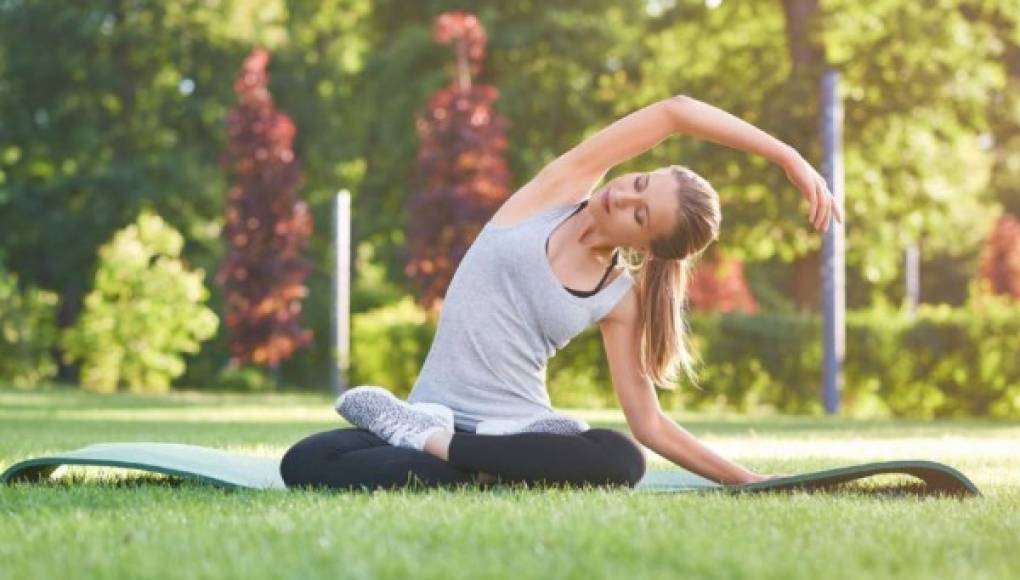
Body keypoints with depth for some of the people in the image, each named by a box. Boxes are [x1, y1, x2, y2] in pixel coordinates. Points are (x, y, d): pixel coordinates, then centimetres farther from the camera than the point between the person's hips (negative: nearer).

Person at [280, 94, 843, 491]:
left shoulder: (620, 299, 2)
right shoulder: (558, 190, 1)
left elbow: (649, 426, 4)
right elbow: (673, 112, -5)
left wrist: (747, 479, -3)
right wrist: (785, 154, -8)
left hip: (520, 430, 1)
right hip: (432, 417, 0)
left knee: (621, 460, -35)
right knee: (305, 463, -29)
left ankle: (435, 445, -20)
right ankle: (485, 476, -22)